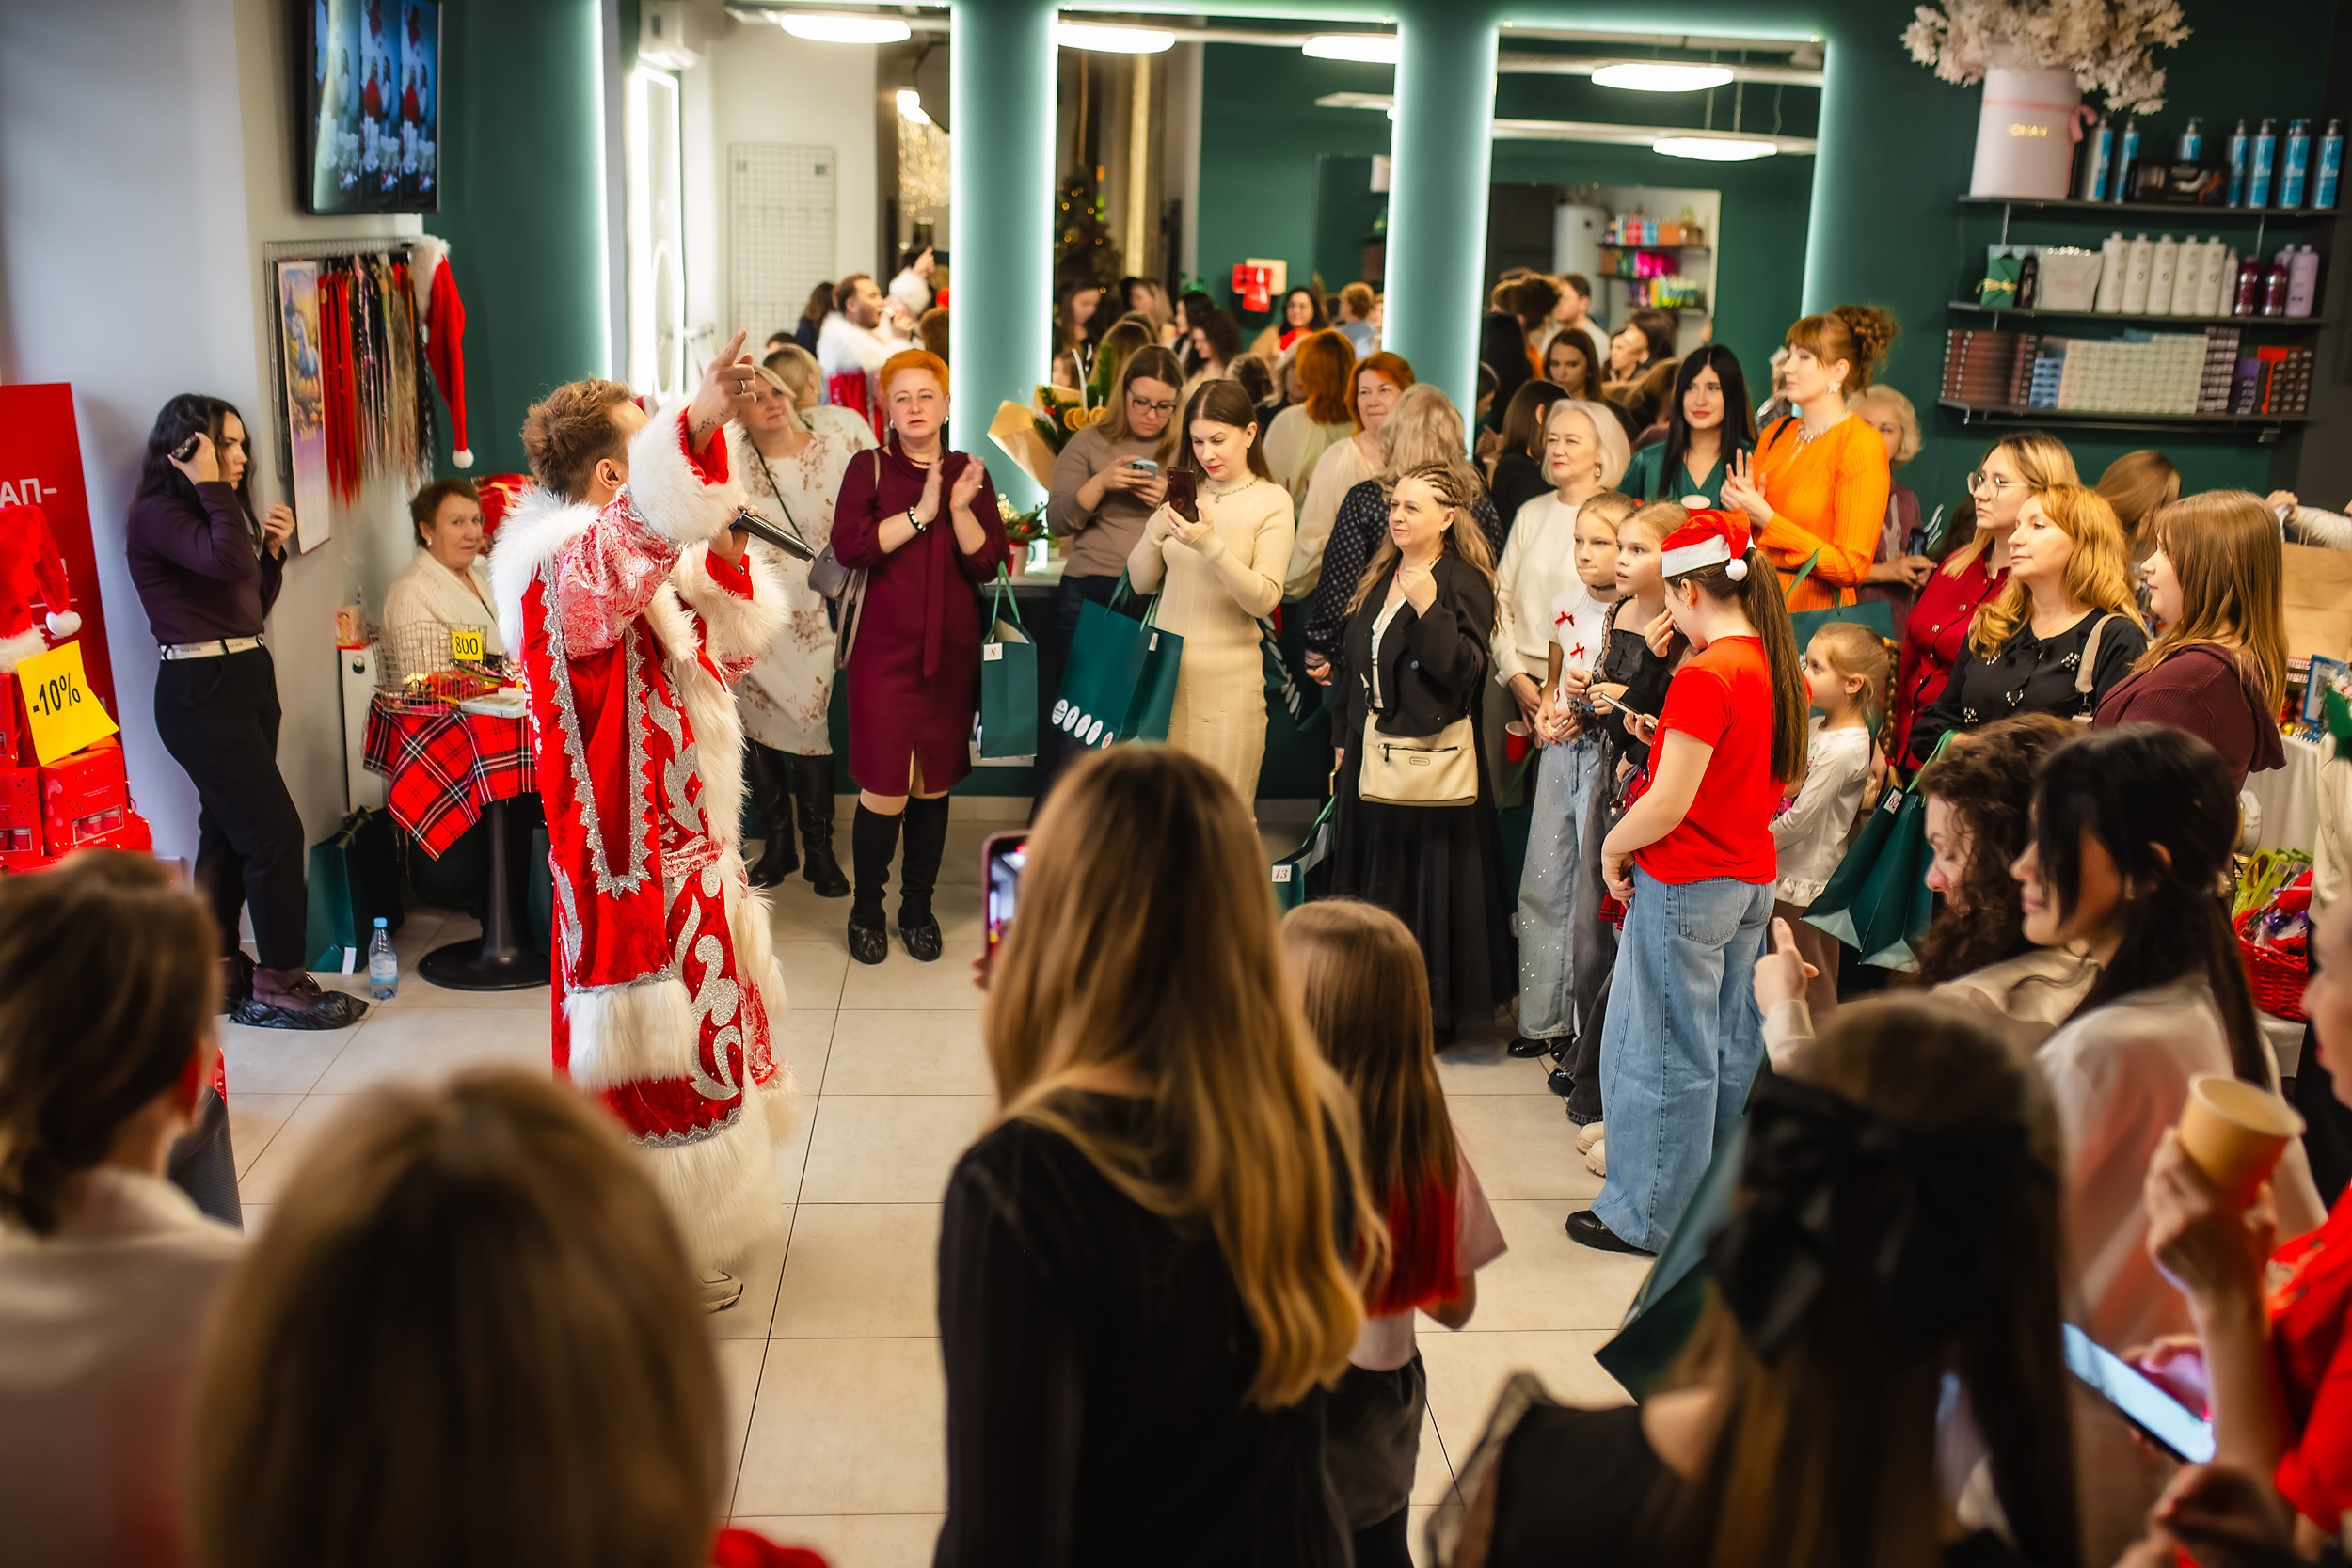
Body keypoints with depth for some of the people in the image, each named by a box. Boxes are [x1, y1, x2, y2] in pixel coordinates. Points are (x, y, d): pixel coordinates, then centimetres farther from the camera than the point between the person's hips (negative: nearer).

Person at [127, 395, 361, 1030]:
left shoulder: (211, 512, 17)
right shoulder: (158, 515, -11)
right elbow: (228, 561, -29)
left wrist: (272, 548, 5)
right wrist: (210, 488, -18)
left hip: (247, 680, 10)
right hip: (201, 691, -10)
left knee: (228, 830, 13)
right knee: (275, 832, -10)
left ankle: (219, 974, 21)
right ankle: (279, 986, -2)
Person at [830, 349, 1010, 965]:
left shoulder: (969, 474, 8)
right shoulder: (870, 469, 1)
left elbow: (987, 565, 0)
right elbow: (848, 546, -15)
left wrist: (961, 509, -14)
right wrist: (921, 513, -17)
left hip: (952, 653, 3)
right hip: (884, 651, -3)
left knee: (933, 787, 9)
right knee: (884, 792, -5)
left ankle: (918, 909, 25)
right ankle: (866, 910, 15)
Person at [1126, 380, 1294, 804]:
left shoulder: (1271, 501, -3)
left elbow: (1264, 600, -12)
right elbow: (1142, 583, 8)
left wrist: (1210, 545, -25)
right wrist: (1156, 530, -10)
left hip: (1226, 678, -4)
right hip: (1165, 670, 4)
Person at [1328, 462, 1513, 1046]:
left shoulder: (1466, 583, -10)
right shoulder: (1380, 576, 12)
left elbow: (1466, 670, -20)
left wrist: (1428, 607, -29)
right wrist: (1343, 736, 16)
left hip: (1432, 755, -7)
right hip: (1372, 751, 8)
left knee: (1429, 878, 0)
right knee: (1372, 872, 13)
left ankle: (1434, 1014, 11)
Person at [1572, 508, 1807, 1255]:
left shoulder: (1703, 676, -21)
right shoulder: (1777, 669, 4)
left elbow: (1667, 807, -21)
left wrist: (1613, 846, -4)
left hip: (1685, 885, -8)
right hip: (1753, 881, 8)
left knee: (1661, 1052, 3)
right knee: (1730, 1049, 16)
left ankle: (1645, 1214, 14)